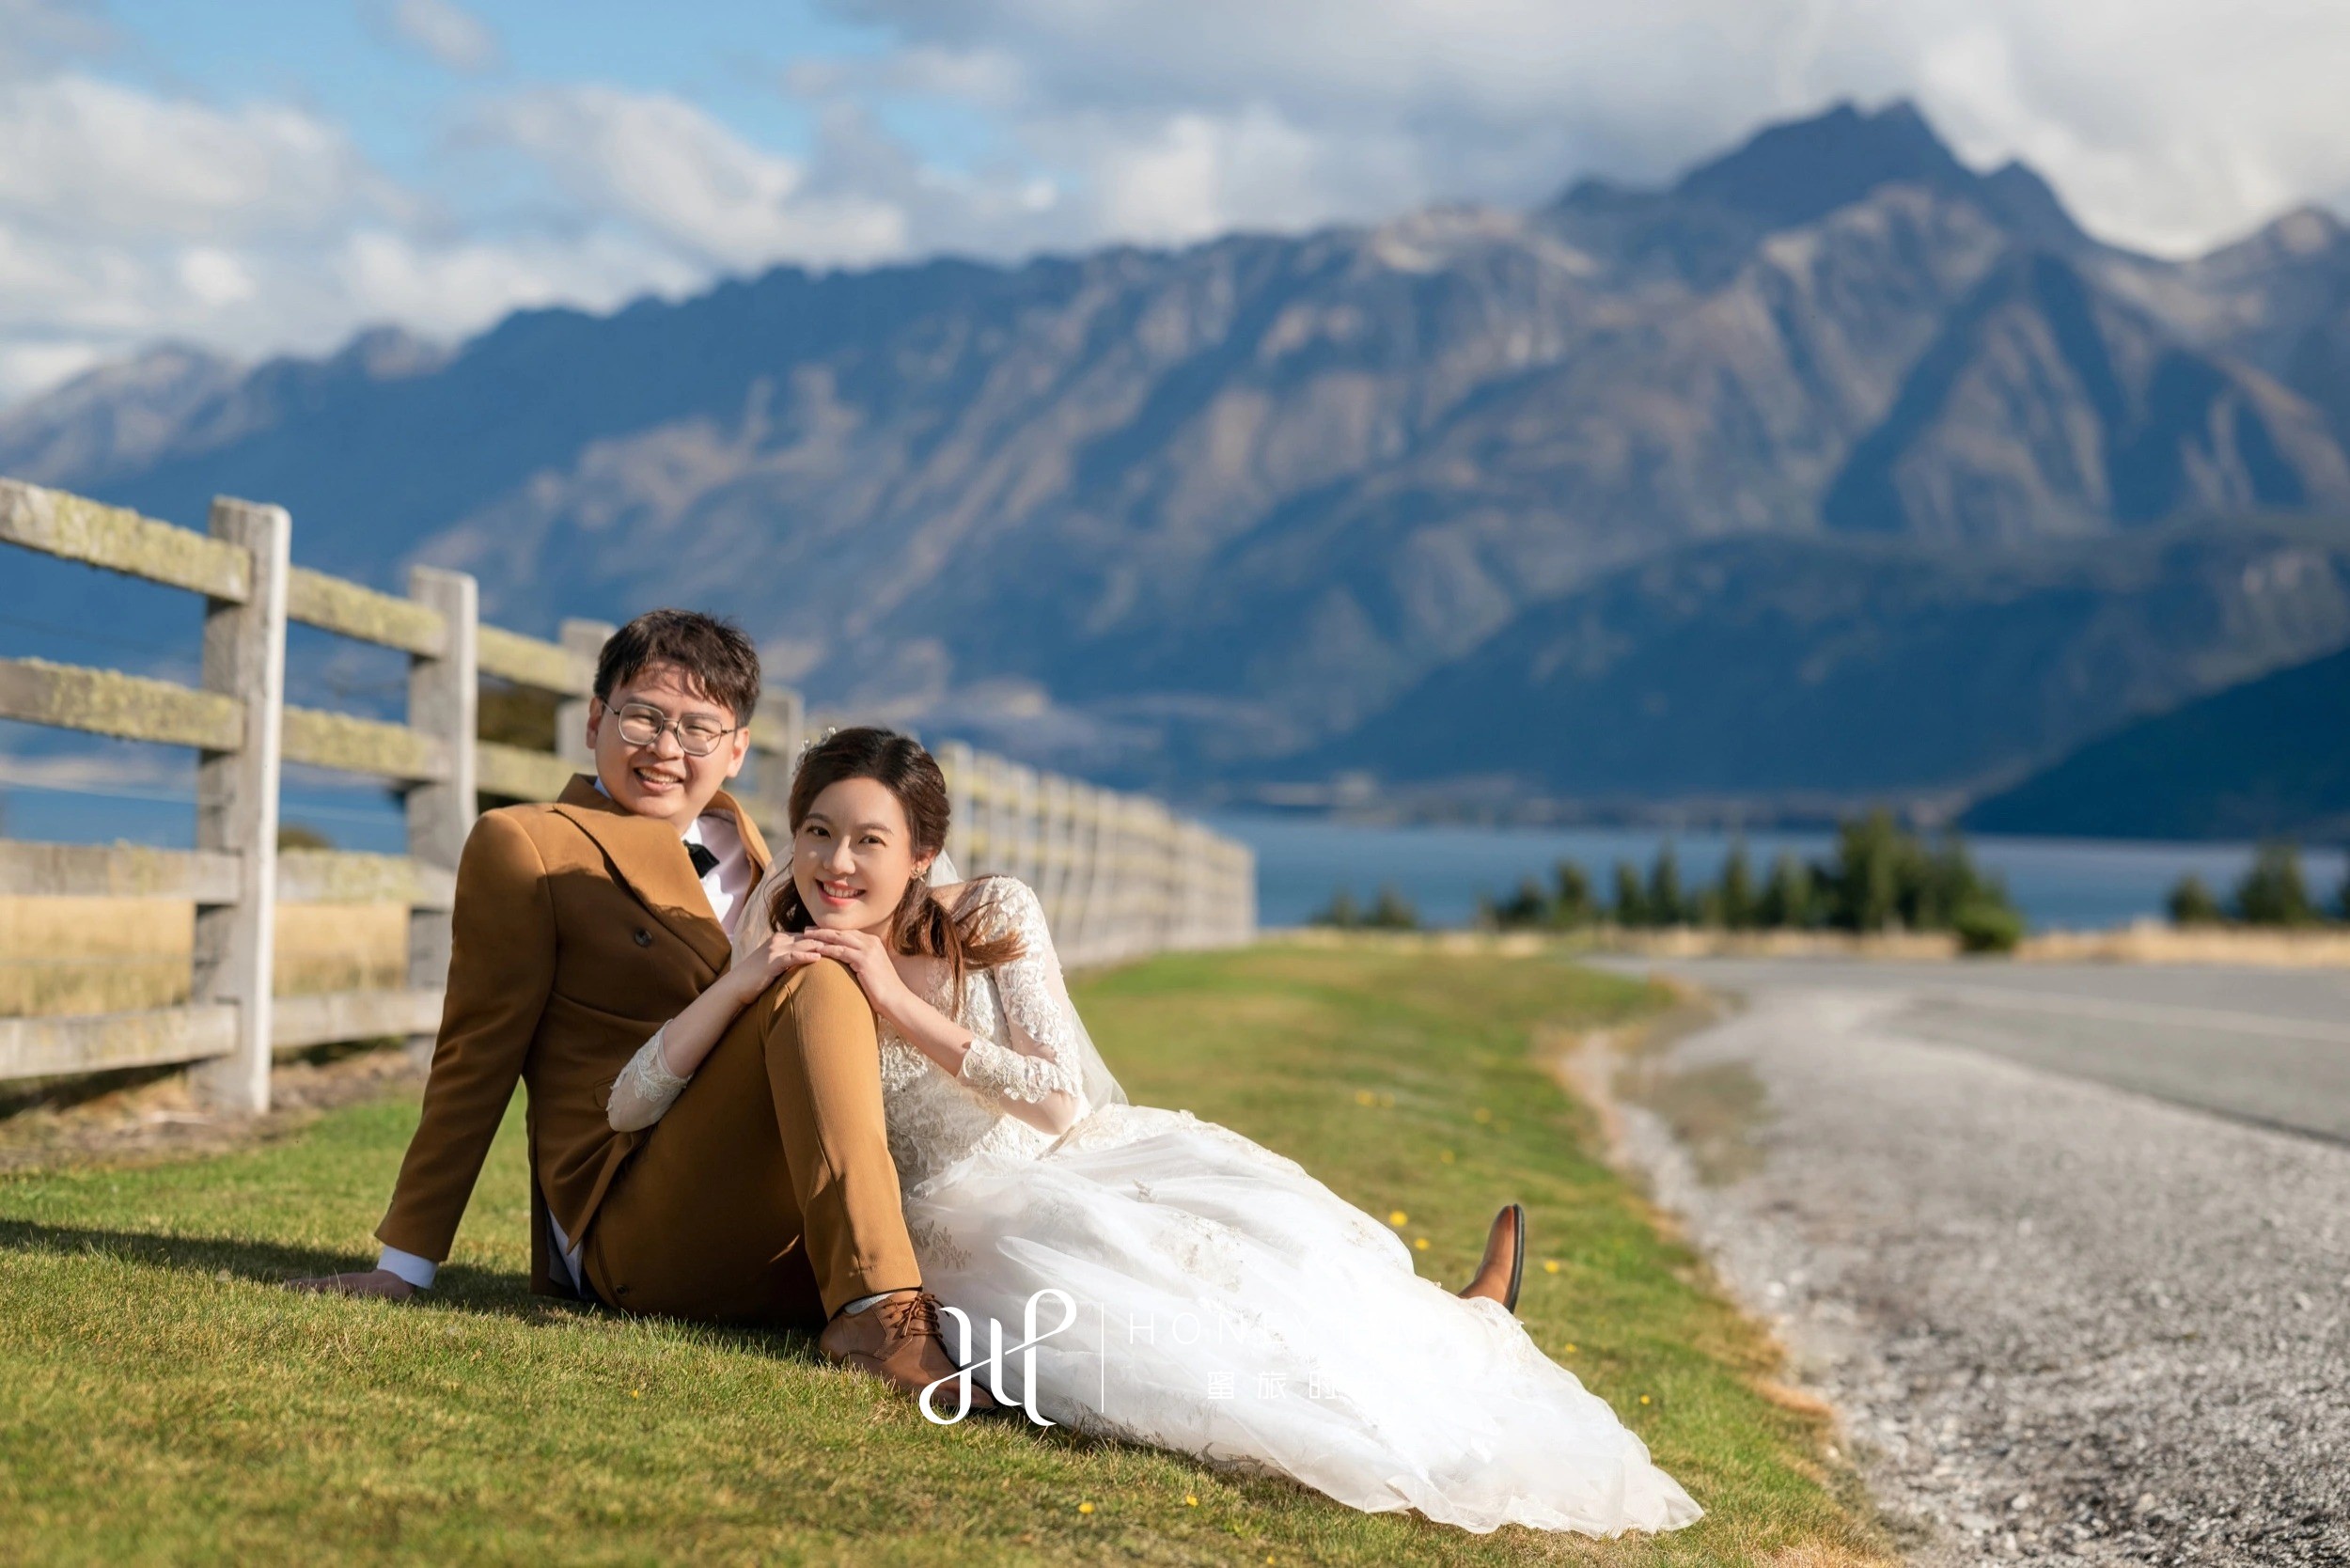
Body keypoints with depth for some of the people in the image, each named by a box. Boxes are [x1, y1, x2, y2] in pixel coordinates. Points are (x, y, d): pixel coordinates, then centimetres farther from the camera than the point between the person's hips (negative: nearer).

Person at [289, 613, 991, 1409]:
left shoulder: (735, 838, 24)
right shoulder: (525, 845, 5)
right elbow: (475, 1059, 3)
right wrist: (406, 1265, 1)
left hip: (789, 1256, 6)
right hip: (636, 1226, -6)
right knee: (817, 978, -27)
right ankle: (877, 1310, -38)